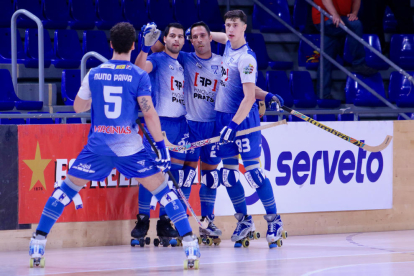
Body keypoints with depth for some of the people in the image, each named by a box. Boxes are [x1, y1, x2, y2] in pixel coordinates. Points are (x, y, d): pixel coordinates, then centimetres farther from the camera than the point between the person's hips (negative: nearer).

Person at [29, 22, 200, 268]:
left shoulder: (94, 74, 4)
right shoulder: (139, 76, -6)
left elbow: (78, 107, 16)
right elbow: (149, 113, -12)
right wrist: (162, 147, -8)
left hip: (97, 146, 2)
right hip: (130, 148, -2)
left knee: (68, 188, 14)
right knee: (161, 189, 6)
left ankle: (38, 241, 10)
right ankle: (190, 242, -2)